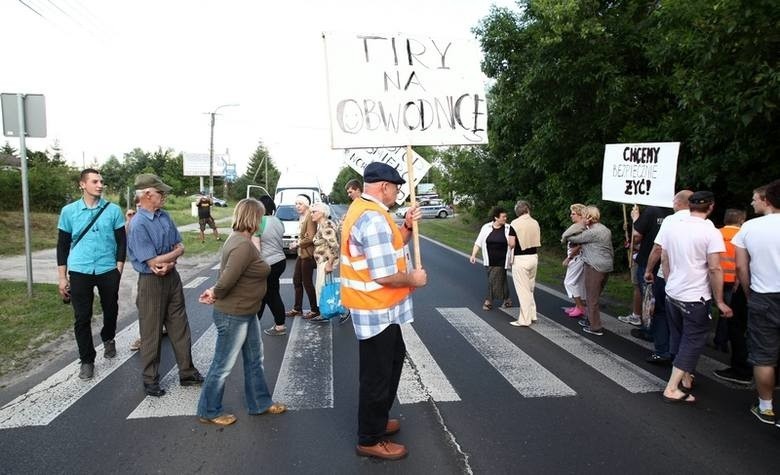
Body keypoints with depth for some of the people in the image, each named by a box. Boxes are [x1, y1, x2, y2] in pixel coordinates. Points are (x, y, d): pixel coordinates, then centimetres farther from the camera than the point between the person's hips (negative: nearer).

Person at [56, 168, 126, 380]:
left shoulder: (113, 210, -1)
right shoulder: (69, 211, 2)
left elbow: (121, 242, 2)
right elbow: (63, 245, 6)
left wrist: (118, 270, -4)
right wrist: (62, 277, 4)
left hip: (108, 271, 0)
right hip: (79, 272, 0)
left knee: (111, 311, 14)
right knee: (82, 317, 3)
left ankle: (108, 339, 43)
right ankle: (87, 360, 18)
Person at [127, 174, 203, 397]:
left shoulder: (165, 216, 3)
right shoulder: (138, 225, -19)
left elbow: (180, 247, 5)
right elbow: (153, 262, -22)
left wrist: (168, 261, -14)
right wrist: (175, 252, -8)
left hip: (172, 277, 7)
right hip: (151, 282, -7)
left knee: (180, 327, 14)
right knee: (151, 333, 7)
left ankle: (187, 372, 26)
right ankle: (150, 380, 23)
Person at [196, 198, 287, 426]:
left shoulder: (237, 238, 7)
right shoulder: (243, 245, -26)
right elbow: (227, 280, -30)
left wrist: (215, 292, -5)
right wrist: (216, 294, -11)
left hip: (246, 313, 10)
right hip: (233, 315, -10)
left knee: (254, 359, 20)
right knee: (223, 365, 8)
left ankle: (260, 403, 35)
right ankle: (209, 412, 26)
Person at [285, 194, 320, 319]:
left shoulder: (310, 217, -17)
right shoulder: (302, 217, 12)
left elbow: (311, 238, -22)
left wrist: (298, 244, -12)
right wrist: (297, 243, 2)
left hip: (308, 254, -9)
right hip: (301, 254, 9)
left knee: (307, 282, -1)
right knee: (296, 280, 14)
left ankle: (315, 310, 12)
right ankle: (297, 309, 25)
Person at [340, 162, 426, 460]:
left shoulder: (364, 210, 10)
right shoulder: (373, 218, -24)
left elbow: (390, 248, 17)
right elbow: (385, 275, -27)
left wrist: (407, 227, 3)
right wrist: (413, 279, -10)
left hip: (379, 307, 11)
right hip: (377, 310, -11)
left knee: (394, 359, 25)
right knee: (377, 374, 4)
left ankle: (377, 420, 41)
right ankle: (370, 440, 22)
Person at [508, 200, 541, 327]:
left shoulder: (515, 224, -12)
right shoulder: (535, 223, 3)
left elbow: (512, 244, -14)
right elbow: (539, 241, 9)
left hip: (520, 259, -6)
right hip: (533, 257, 6)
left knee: (523, 290, 0)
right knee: (530, 289, 20)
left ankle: (524, 320, 5)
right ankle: (532, 315, 27)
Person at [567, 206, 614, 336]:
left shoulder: (592, 232, -15)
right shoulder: (606, 230, 13)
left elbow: (575, 239, -6)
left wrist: (567, 237, 14)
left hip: (594, 267, -9)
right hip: (607, 267, 9)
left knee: (592, 298, 0)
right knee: (595, 296, 20)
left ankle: (595, 327, 5)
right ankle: (590, 320, 31)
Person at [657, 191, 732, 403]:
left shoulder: (670, 227, 1)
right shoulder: (711, 232, -14)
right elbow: (715, 268, -15)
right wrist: (719, 301, -7)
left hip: (672, 293, 5)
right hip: (696, 297, -5)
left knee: (678, 337, 20)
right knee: (693, 341, 3)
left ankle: (685, 378, 33)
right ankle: (672, 388, 0)